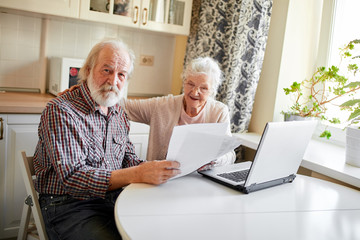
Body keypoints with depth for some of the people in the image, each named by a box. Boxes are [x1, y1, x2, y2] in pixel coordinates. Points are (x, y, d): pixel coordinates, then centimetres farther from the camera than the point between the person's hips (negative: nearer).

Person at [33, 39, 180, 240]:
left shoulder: (119, 112, 10)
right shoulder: (60, 111, -14)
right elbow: (72, 176, -22)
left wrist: (152, 168, -9)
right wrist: (139, 174, -31)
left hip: (113, 199, 6)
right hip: (70, 206, -6)